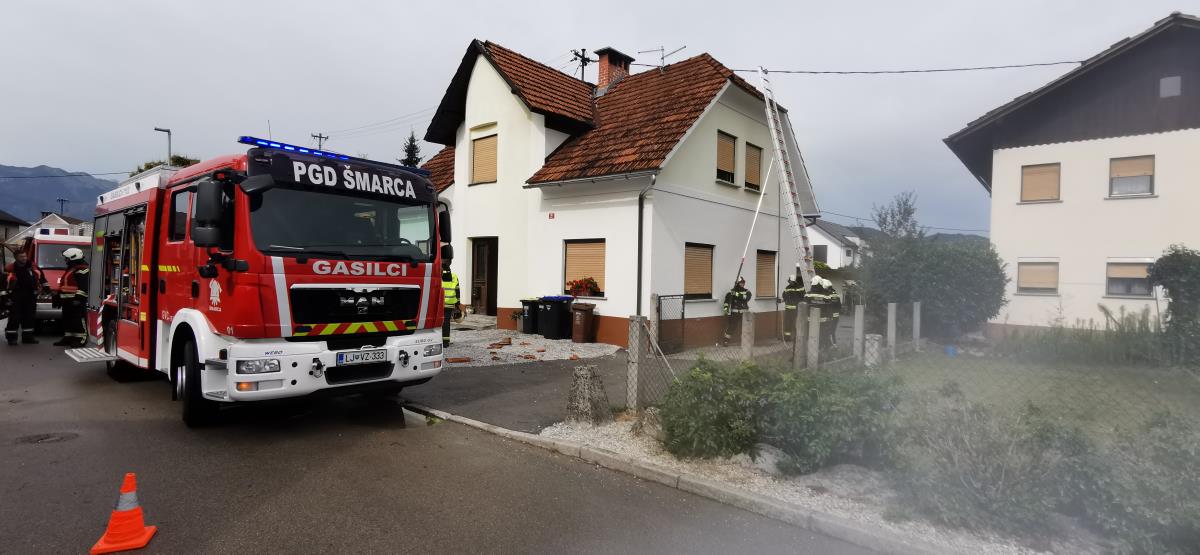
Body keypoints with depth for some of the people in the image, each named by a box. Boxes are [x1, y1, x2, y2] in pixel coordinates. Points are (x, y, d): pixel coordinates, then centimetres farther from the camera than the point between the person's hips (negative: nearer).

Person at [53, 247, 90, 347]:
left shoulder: (82, 269, -13)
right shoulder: (71, 269, 22)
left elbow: (84, 285, -22)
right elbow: (65, 285, 30)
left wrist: (79, 298, -27)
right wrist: (60, 297, 30)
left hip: (76, 300, -11)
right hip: (68, 300, 11)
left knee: (78, 319, -9)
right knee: (67, 319, 13)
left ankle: (81, 339, -8)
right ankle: (68, 337, 20)